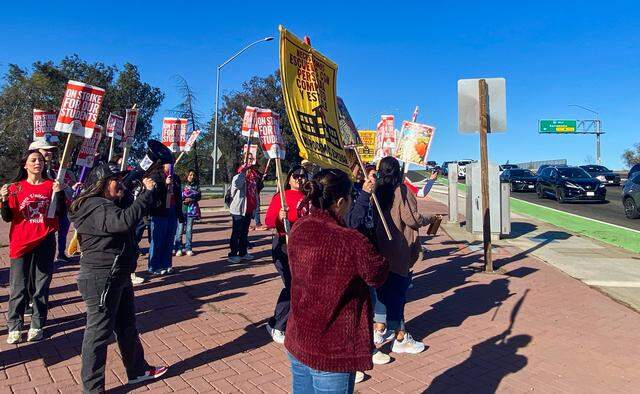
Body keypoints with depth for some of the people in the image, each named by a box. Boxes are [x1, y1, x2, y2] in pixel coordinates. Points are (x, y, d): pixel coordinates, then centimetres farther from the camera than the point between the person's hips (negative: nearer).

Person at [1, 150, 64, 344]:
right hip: (21, 242, 0)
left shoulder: (51, 185, 3)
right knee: (19, 286, 2)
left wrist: (59, 193, -18)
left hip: (45, 242, 0)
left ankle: (37, 326, 16)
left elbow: (60, 212, -4)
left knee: (41, 285, 5)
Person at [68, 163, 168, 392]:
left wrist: (148, 191, 5)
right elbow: (125, 220, -37)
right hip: (102, 280, -11)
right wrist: (147, 192, -32)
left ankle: (137, 370, 36)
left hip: (118, 277, 11)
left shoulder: (108, 204, 15)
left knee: (127, 326, 21)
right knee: (99, 333, 2)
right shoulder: (95, 208, -21)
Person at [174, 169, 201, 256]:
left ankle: (188, 248, 11)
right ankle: (178, 248, 3)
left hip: (191, 209, 3)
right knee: (180, 229, -4)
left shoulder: (196, 186, 12)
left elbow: (199, 196, 5)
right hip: (181, 208, -3)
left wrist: (191, 199, -9)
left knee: (189, 229, 5)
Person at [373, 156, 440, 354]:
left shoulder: (377, 191, 3)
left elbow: (372, 218, 5)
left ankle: (380, 331, 29)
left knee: (384, 289, 18)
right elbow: (411, 219, -14)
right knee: (398, 291, 3)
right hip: (400, 250, -6)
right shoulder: (402, 191, -12)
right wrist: (429, 219, 2)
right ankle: (400, 339, 14)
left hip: (381, 249, 6)